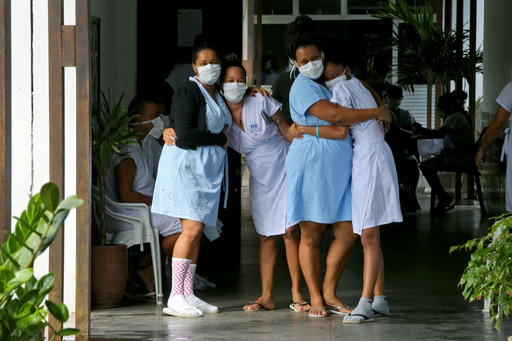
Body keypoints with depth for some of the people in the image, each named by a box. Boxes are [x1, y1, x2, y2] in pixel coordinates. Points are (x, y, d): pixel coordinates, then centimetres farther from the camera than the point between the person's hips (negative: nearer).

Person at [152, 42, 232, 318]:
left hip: (207, 168, 9)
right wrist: (220, 139, -8)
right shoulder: (188, 92, -8)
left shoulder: (216, 95, 19)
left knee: (196, 231, 5)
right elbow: (185, 134, -17)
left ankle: (187, 294, 6)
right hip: (186, 163, -9)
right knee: (192, 228, -16)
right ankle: (175, 298, -16)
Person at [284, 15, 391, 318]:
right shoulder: (303, 87, -8)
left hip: (340, 165, 7)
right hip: (312, 164, -7)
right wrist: (377, 113, -12)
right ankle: (316, 298, 4)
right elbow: (334, 115, -19)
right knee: (312, 234, -1)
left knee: (347, 231, 0)